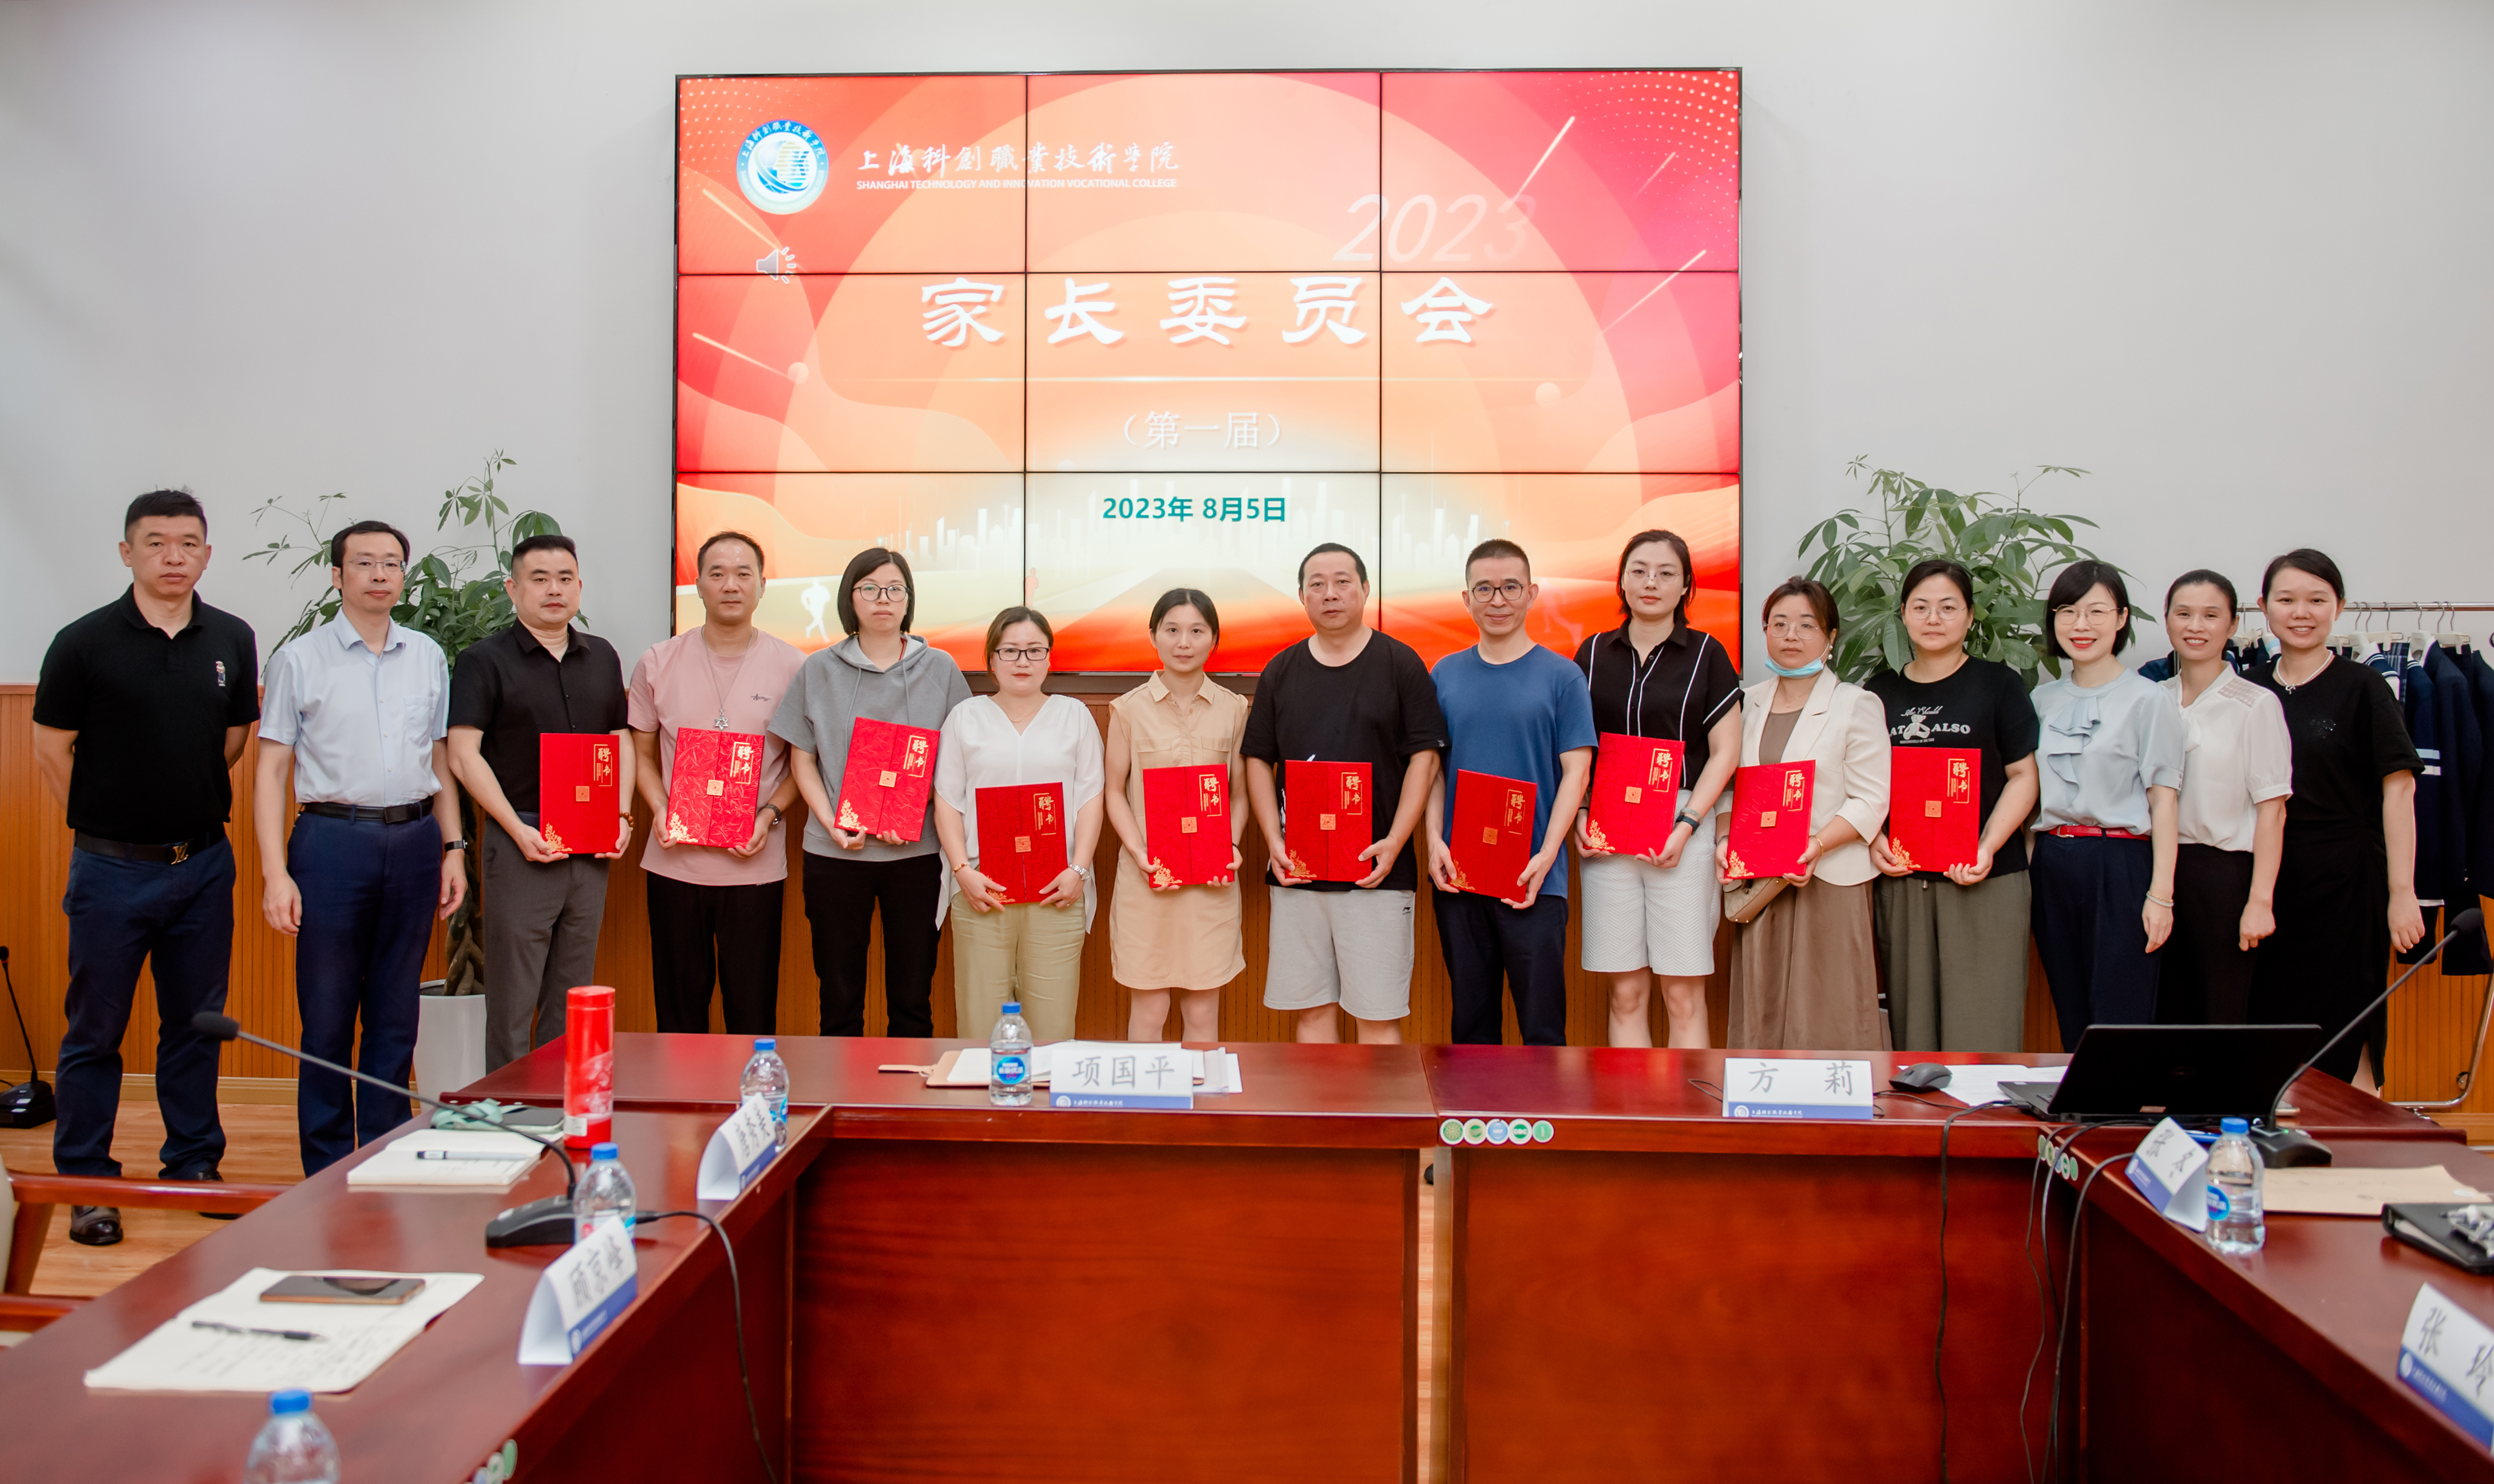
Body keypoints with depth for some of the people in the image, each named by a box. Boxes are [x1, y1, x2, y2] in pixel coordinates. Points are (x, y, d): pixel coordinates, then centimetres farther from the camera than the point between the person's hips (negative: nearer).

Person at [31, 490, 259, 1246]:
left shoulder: (233, 641, 4)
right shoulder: (85, 643, -7)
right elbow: (52, 750, 0)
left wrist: (193, 806, 12)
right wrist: (106, 818, 6)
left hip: (204, 863, 3)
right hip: (113, 868, -3)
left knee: (196, 1024, 12)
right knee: (96, 1030, 5)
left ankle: (195, 1164, 25)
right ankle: (86, 1183, 16)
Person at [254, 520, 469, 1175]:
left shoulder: (428, 657, 11)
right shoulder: (299, 659, 1)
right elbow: (272, 770, -1)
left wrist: (453, 849, 9)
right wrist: (275, 870, -9)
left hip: (414, 840, 3)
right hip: (332, 841, -3)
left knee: (396, 1016, 9)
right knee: (327, 1017, 2)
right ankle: (328, 1170, 13)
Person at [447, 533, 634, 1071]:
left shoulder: (602, 658, 13)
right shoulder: (486, 660, -3)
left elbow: (621, 741, 18)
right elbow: (463, 754, -10)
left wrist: (622, 816, 3)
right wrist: (519, 830, -15)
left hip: (592, 846, 5)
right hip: (521, 843, -5)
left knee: (571, 1000, 11)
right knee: (512, 1001, -1)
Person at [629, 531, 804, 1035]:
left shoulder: (791, 666, 1)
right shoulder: (658, 663, 6)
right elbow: (642, 754, 12)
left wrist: (770, 815, -10)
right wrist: (660, 811, -6)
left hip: (755, 865, -1)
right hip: (675, 860, 2)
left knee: (752, 1012, 3)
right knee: (678, 1008, 9)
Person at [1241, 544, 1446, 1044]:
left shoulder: (1400, 663, 2)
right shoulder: (1280, 672, 11)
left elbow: (1424, 758, -2)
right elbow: (1258, 760, 12)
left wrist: (1395, 842, -12)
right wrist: (1273, 842, -2)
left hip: (1377, 872, -3)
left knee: (1378, 1013, -1)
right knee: (1311, 1008, 8)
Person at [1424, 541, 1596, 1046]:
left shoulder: (1561, 676, 0)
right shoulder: (1446, 675, 8)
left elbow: (1575, 771, -3)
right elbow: (1432, 766, 10)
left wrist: (1546, 857, -14)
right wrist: (1435, 841, -5)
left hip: (1533, 879, -3)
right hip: (1457, 877, 3)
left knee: (1542, 1021, 0)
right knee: (1471, 1016, 11)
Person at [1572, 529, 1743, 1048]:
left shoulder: (1706, 654, 4)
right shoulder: (1594, 654, 10)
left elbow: (1726, 752, 2)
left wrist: (1685, 825, -10)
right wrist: (1580, 818, -2)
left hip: (1683, 831, -2)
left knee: (1683, 994, -1)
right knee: (1626, 993, 4)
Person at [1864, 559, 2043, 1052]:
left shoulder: (1998, 684, 4)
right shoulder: (1880, 692, 12)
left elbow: (2023, 776, -1)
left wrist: (1987, 848, -14)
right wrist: (1874, 841, -4)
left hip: (1986, 882, -3)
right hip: (1900, 880, 3)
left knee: (1982, 1025, -3)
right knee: (1912, 1022, 5)